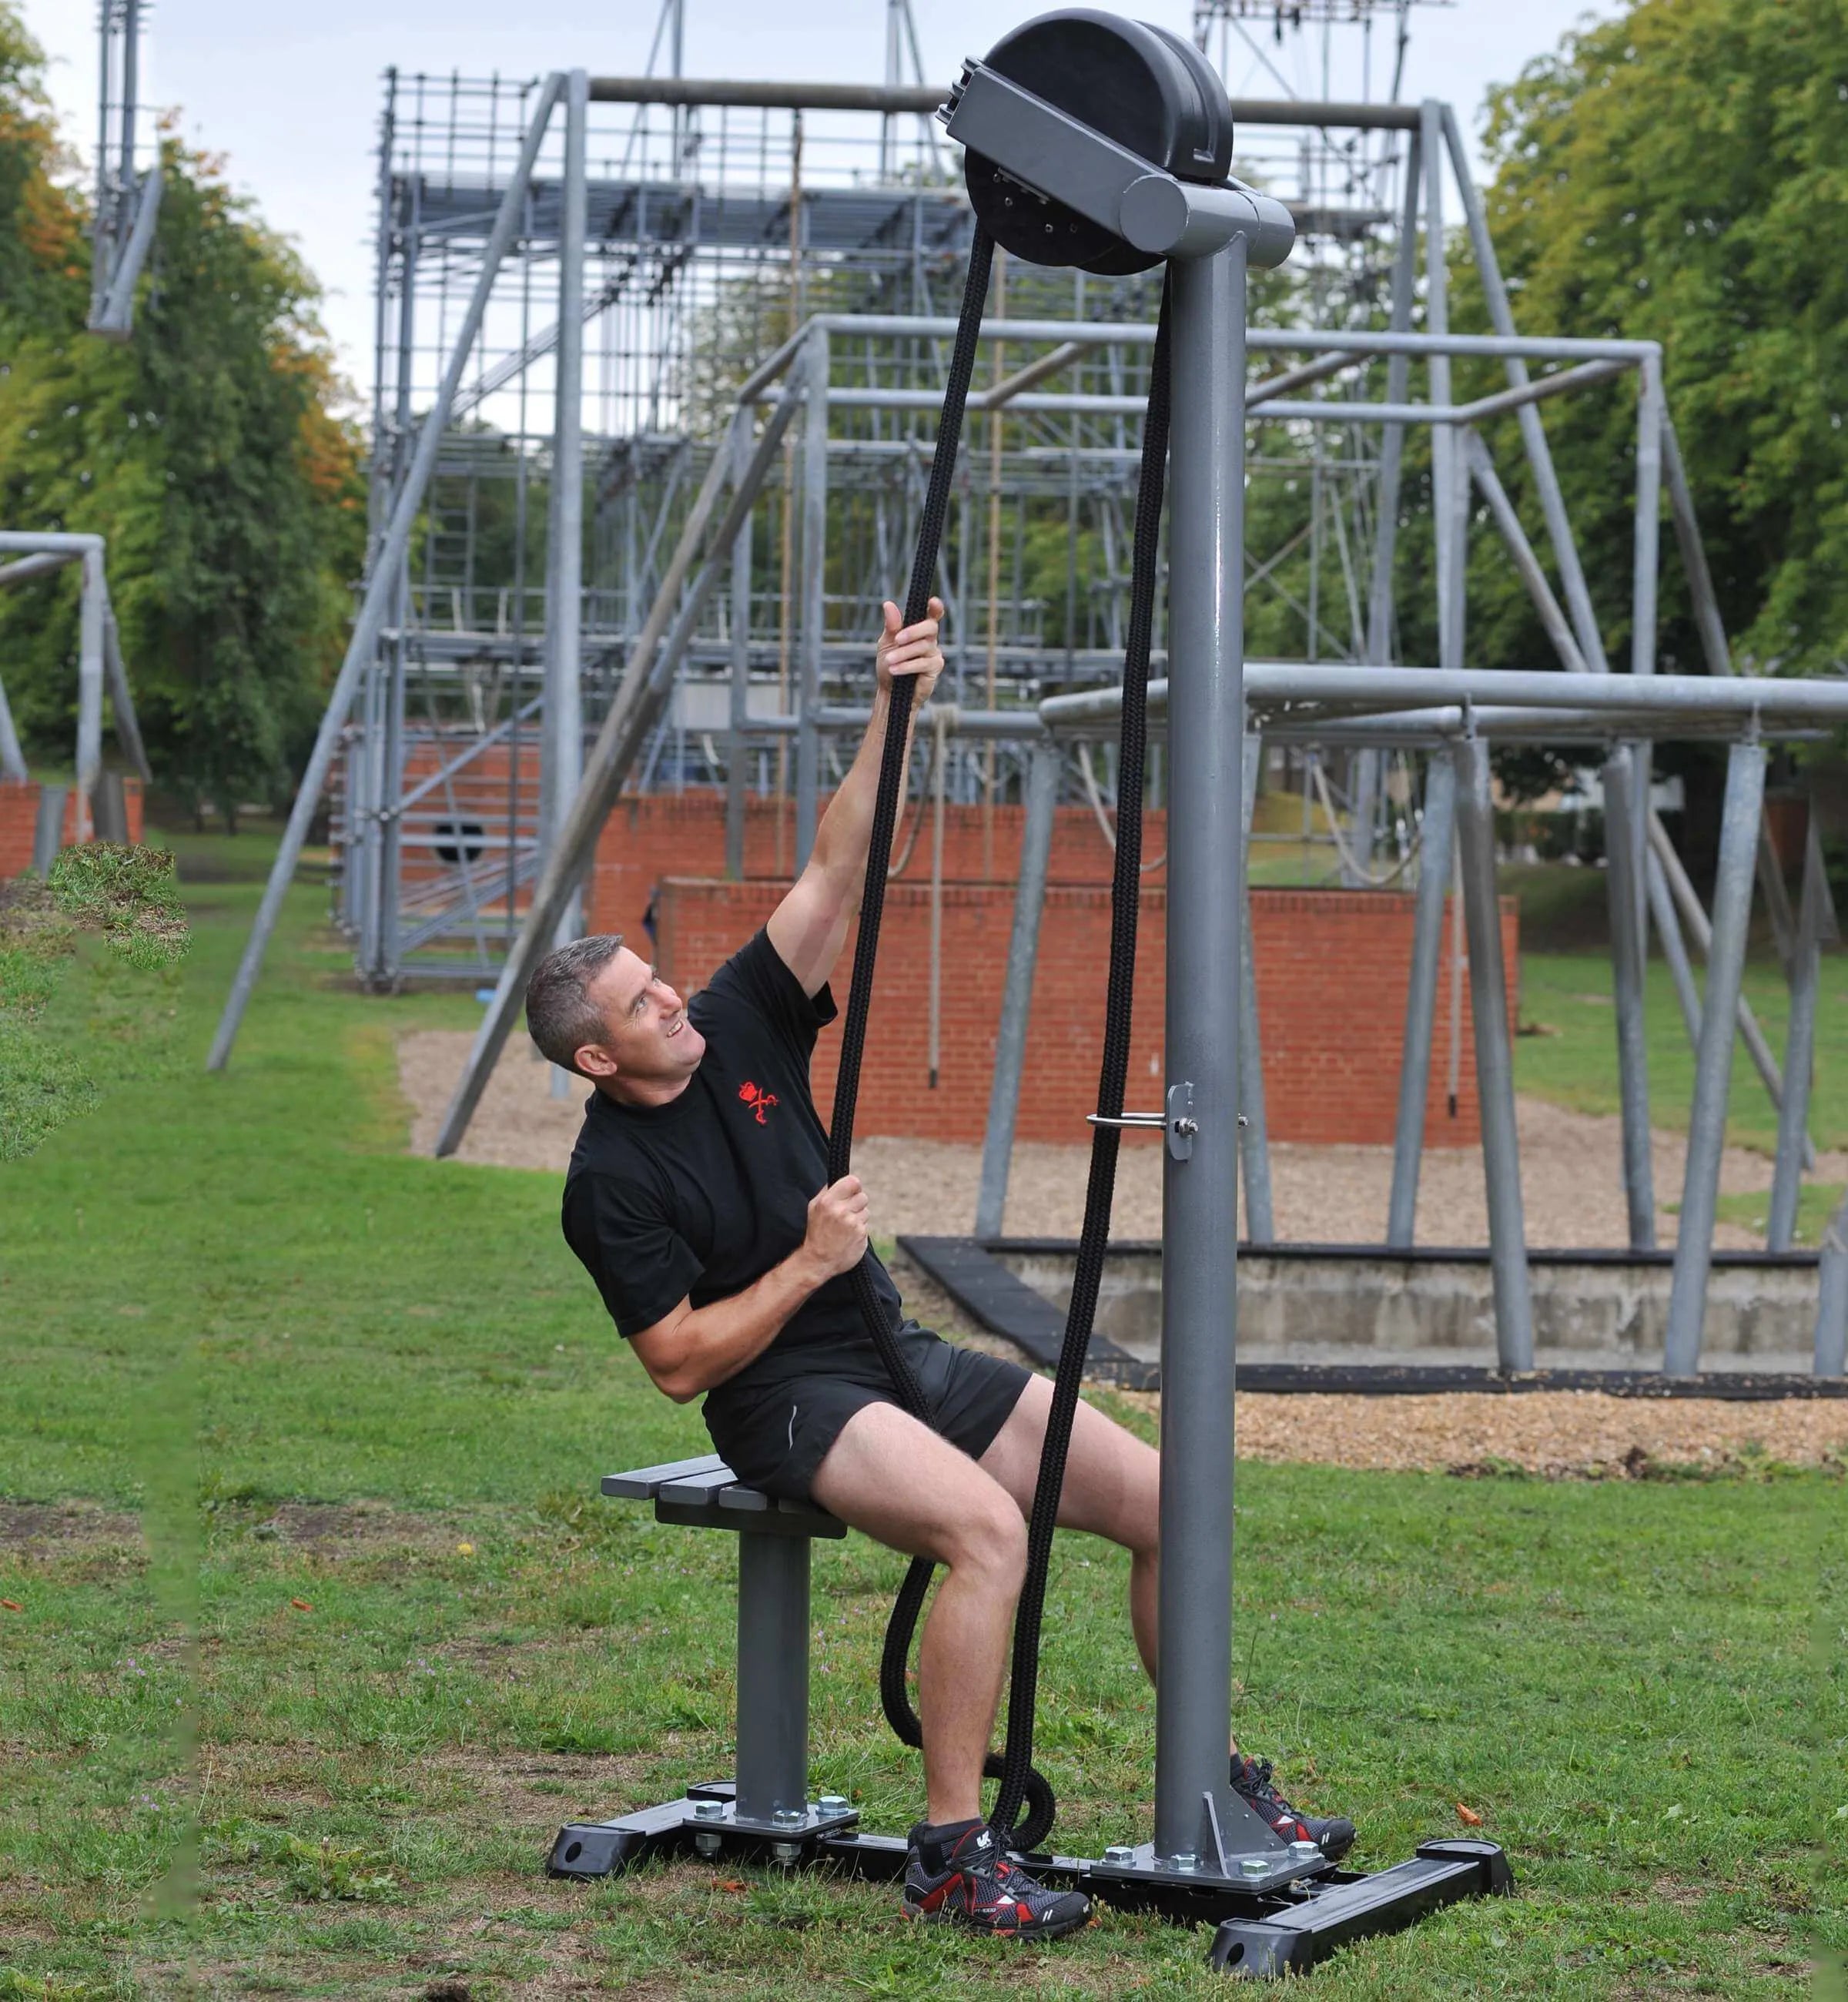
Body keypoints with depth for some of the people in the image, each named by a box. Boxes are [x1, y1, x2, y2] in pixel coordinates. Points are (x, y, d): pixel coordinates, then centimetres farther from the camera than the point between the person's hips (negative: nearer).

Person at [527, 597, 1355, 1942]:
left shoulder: (739, 1031, 4)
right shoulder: (612, 1181, -11)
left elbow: (835, 876, -4)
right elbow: (680, 1363, -14)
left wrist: (893, 713, -15)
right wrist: (807, 1265, -19)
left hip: (901, 1354, 7)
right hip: (786, 1400, -7)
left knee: (1162, 1501, -5)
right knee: (988, 1528, -35)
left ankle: (1216, 1787, 9)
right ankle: (951, 1855, -28)